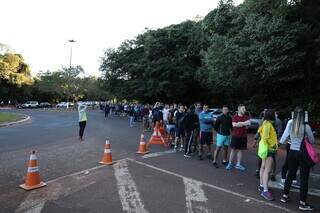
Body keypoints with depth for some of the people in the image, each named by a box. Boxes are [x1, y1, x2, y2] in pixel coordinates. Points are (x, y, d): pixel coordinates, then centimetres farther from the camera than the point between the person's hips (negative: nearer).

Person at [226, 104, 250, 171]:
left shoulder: (246, 117, 6)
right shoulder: (235, 117, -1)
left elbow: (247, 125, -7)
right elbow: (234, 125, -15)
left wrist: (239, 124, -17)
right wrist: (243, 124, -12)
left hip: (243, 136, 2)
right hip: (235, 136, -2)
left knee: (240, 150, 8)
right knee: (233, 149, 3)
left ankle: (238, 164, 17)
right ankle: (230, 163, 10)